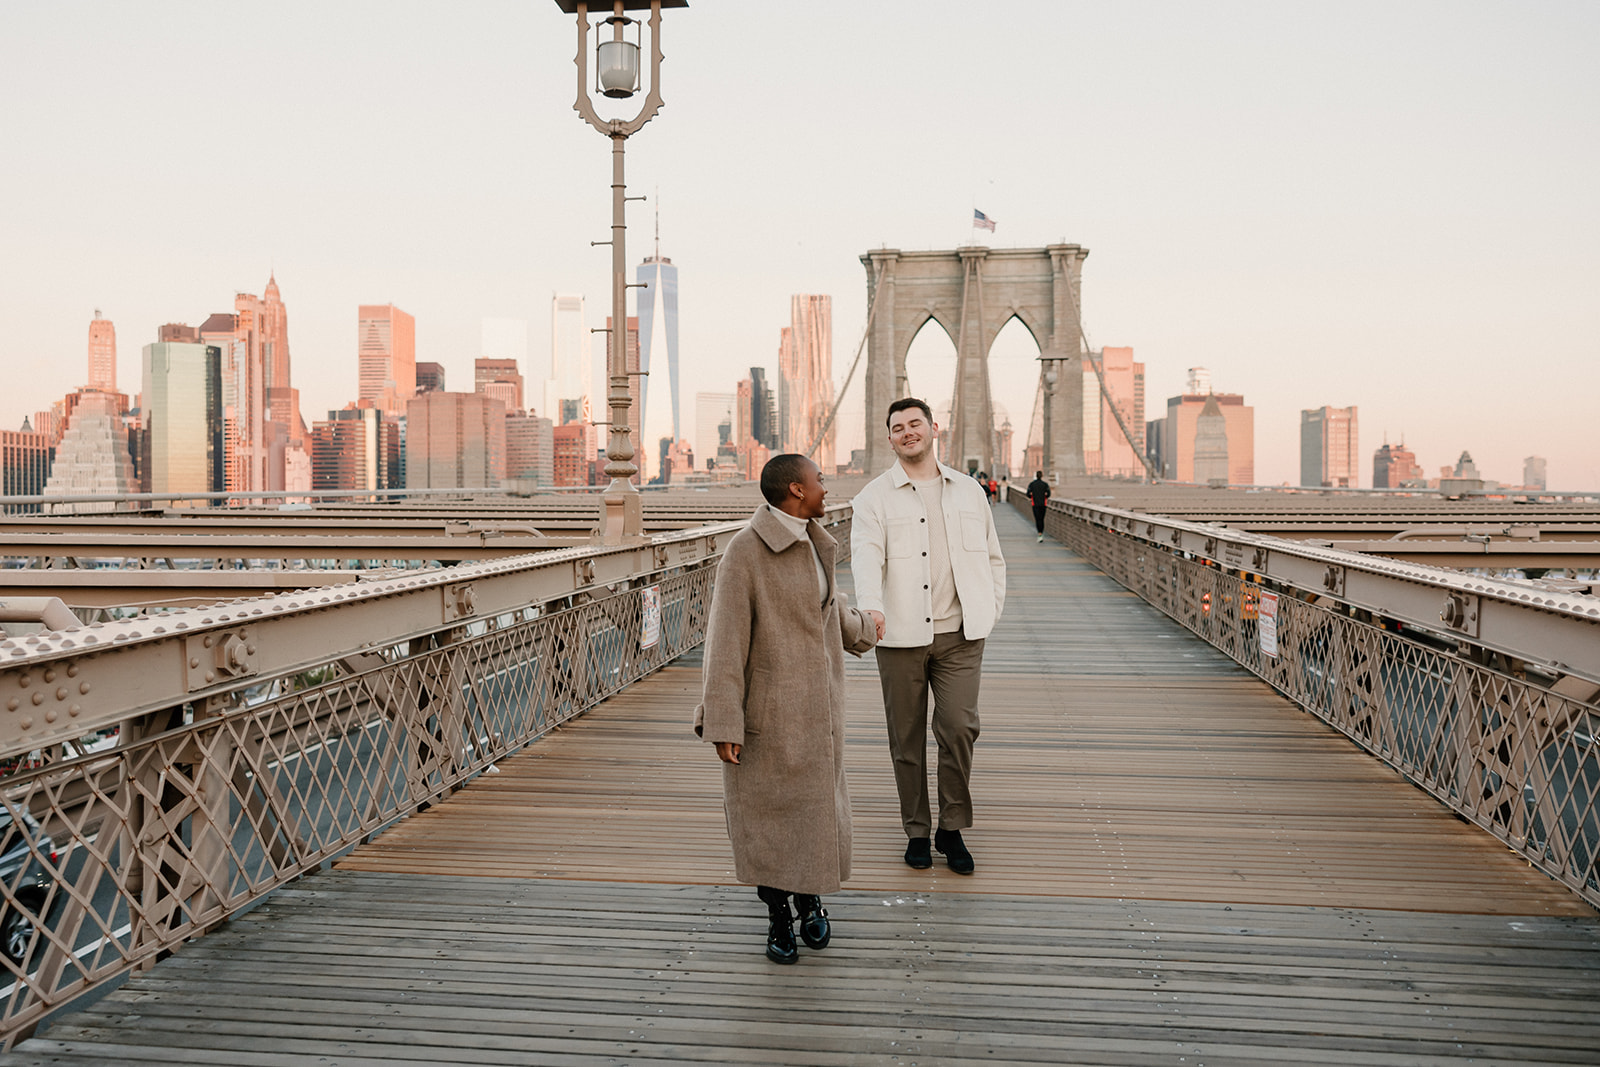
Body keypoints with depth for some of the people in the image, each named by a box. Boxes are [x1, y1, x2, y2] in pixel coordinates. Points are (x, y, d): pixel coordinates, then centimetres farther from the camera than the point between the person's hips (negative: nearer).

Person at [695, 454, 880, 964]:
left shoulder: (814, 544, 8)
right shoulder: (745, 551, -16)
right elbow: (726, 640, -17)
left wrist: (862, 629, 48)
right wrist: (723, 724, -19)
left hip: (817, 706, 7)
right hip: (767, 709, -6)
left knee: (819, 804, 12)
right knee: (767, 812, 6)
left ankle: (810, 902, 35)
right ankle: (778, 917, 25)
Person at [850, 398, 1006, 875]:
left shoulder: (968, 491, 12)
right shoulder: (874, 497, 1)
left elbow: (992, 557, 20)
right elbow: (866, 556, -15)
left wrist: (989, 611, 8)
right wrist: (871, 606, -33)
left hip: (960, 636, 1)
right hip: (901, 637, -1)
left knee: (958, 727, -8)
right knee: (907, 738, 6)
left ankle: (952, 829, 9)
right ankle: (917, 831, 20)